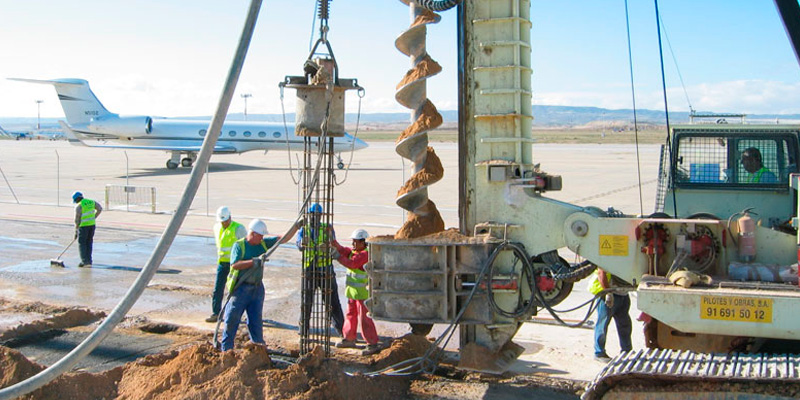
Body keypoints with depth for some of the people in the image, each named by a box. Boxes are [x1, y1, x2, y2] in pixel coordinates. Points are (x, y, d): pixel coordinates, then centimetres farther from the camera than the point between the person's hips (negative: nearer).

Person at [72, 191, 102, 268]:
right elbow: (100, 209, 17)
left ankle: (85, 262, -3)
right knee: (89, 243, 14)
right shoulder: (91, 202, 7)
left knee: (82, 243, 3)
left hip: (84, 226, -6)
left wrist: (76, 231, -3)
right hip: (92, 224, 6)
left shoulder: (78, 206, -12)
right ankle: (89, 262, 13)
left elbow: (77, 219, -10)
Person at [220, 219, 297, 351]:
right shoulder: (239, 245, -9)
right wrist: (254, 262, -27)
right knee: (232, 319, -1)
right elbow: (235, 265, -22)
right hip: (241, 288, -5)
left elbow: (283, 239, 7)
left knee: (256, 320, 12)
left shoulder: (264, 243, 8)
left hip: (257, 287, 5)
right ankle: (226, 349, 7)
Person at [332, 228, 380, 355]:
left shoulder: (366, 254, -18)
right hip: (353, 291, 10)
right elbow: (345, 251, 0)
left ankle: (372, 344, -4)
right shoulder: (354, 251, 13)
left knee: (364, 318, -8)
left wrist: (338, 257, -22)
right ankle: (349, 339, 33)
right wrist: (337, 245, -17)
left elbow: (352, 263, -27)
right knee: (350, 315, 19)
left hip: (363, 292, -10)